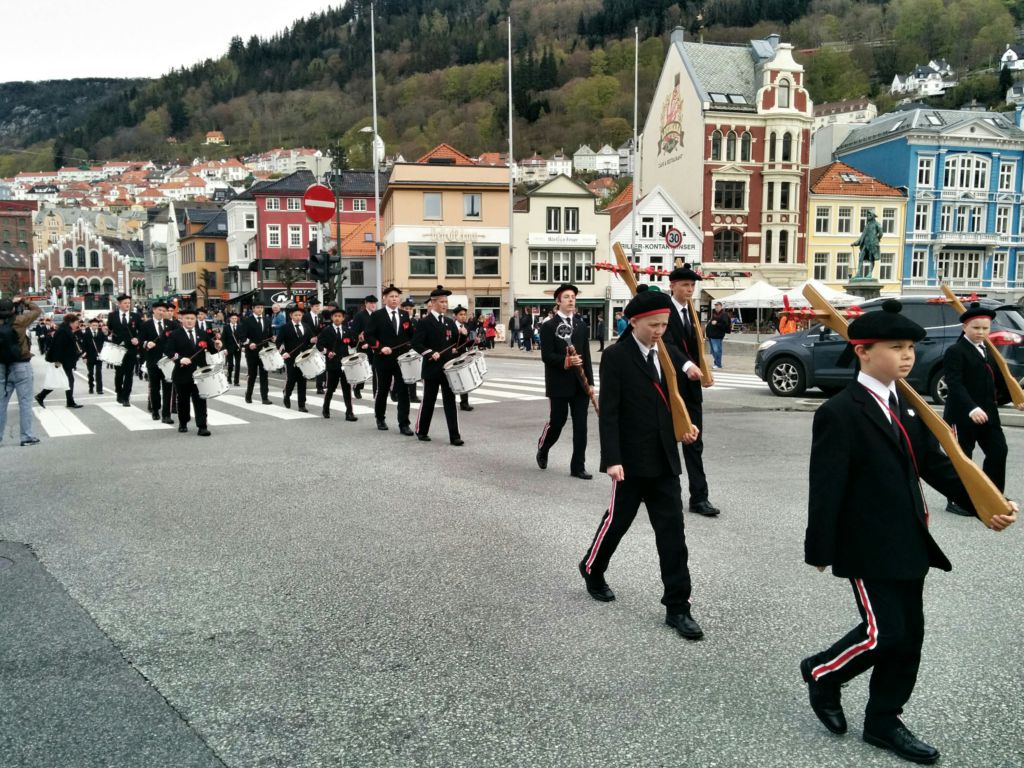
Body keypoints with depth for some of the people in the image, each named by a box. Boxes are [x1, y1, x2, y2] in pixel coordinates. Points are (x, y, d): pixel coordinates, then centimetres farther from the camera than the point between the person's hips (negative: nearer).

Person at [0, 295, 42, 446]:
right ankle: (27, 436, 1)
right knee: (25, 402, 1)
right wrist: (24, 301, 13)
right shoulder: (19, 320, -12)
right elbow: (37, 310, 1)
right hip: (21, 366, -4)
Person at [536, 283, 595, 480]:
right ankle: (542, 450, 34)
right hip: (559, 384, -4)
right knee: (556, 422, 4)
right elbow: (546, 355, -11)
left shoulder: (582, 326, 11)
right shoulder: (548, 326, -4)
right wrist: (565, 361, -26)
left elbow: (586, 356, 10)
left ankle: (578, 466, 9)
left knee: (580, 426, 2)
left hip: (580, 384, 4)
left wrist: (590, 381, 4)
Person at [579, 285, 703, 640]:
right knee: (617, 520, 11)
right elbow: (608, 412, -15)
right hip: (631, 460, -5)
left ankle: (677, 606, 10)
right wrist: (612, 459, -21)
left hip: (664, 460, 5)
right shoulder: (616, 356, -10)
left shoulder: (666, 354, 8)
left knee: (672, 532, 4)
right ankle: (591, 569, 38)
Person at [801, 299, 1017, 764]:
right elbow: (826, 488, -16)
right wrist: (819, 550, -15)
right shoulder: (839, 413, -16)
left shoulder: (908, 405, 9)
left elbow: (935, 465, 9)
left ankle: (883, 722, 28)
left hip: (908, 543, 8)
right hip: (868, 547, -8)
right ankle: (821, 673, 22)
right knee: (885, 633, -5)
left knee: (909, 634, 13)